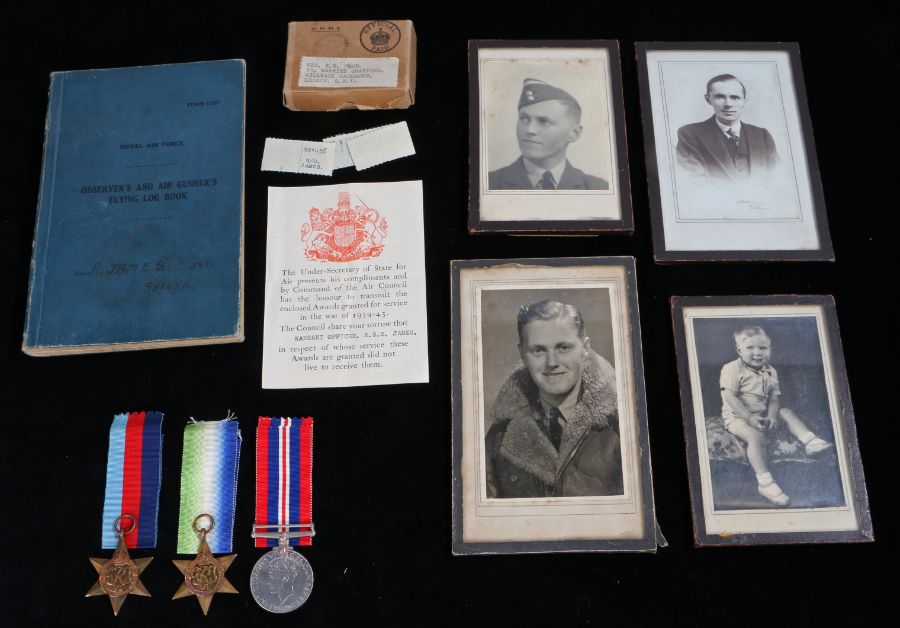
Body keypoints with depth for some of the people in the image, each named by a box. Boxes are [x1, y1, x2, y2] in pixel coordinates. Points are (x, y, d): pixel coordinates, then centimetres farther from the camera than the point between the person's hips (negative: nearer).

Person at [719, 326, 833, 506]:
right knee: (756, 436, -30)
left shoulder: (770, 372, 8)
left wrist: (771, 416, -17)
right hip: (737, 416, -7)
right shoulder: (732, 369, -12)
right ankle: (765, 483, -34)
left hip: (762, 415, 7)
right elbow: (730, 397, -19)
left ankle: (810, 441, -15)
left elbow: (774, 397, 4)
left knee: (786, 412, -6)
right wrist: (749, 418, -25)